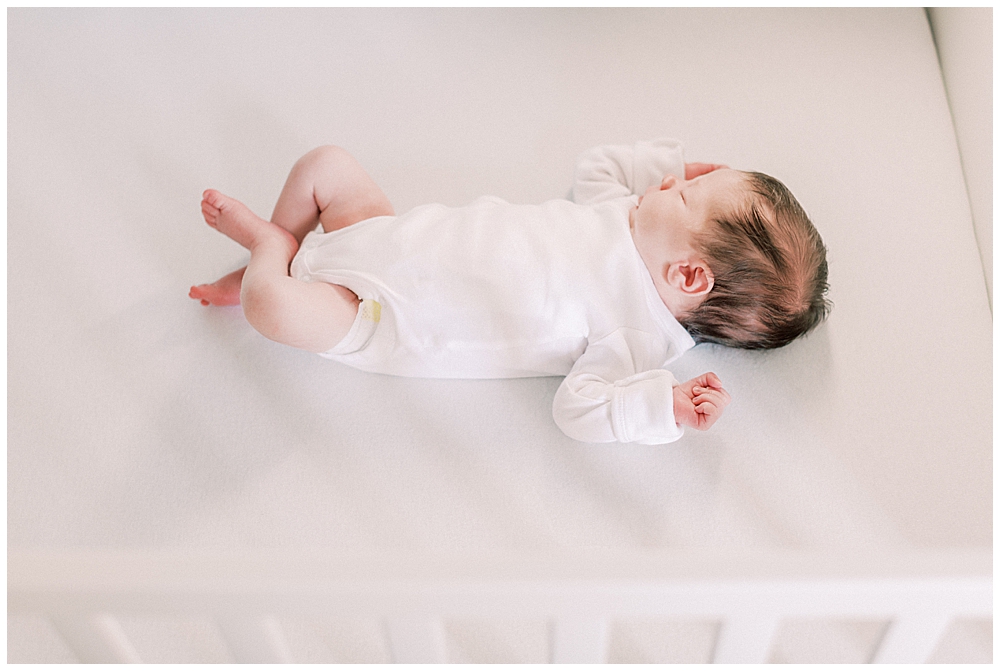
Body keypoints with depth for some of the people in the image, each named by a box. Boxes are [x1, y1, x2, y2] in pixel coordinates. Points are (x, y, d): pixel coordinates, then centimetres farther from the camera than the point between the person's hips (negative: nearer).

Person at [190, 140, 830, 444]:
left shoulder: (638, 337, -20)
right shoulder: (627, 212, 0)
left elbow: (581, 406, -28)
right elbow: (596, 164, 18)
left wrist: (666, 407, -42)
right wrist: (673, 158, 7)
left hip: (385, 318, -7)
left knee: (276, 308, -27)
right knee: (325, 161, 10)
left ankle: (270, 241, 7)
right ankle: (271, 257, 27)